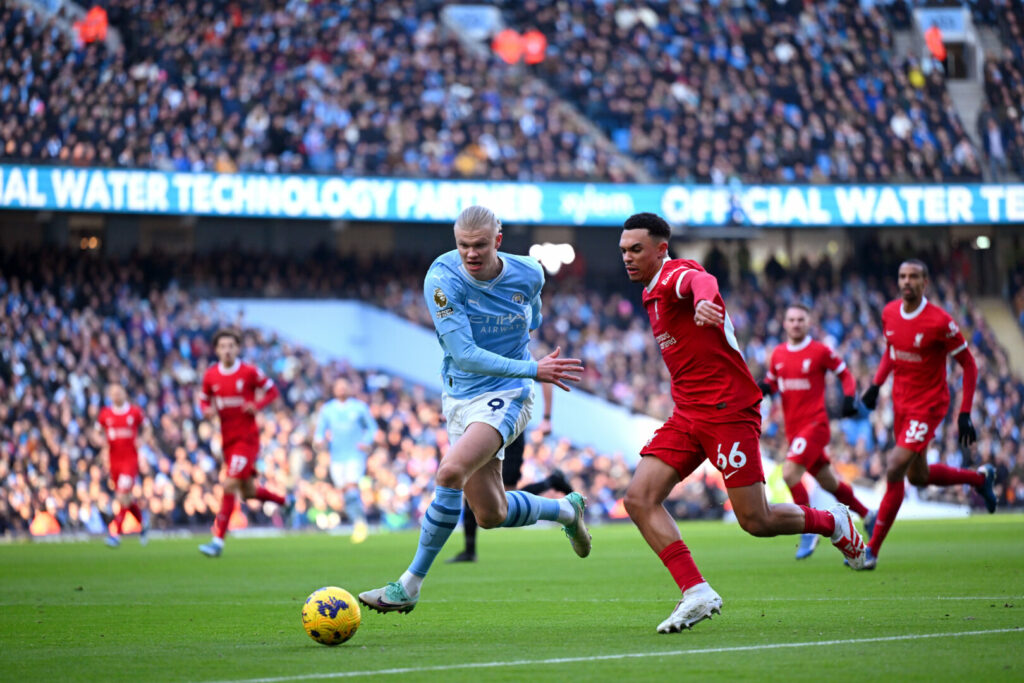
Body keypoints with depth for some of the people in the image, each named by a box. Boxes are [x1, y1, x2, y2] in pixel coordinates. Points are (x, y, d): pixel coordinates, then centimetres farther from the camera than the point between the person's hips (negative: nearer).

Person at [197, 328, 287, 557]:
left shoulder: (250, 372, -8)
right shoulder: (210, 376, 3)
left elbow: (272, 390, 3)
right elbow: (204, 400, 15)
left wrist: (257, 405, -15)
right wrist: (207, 410, -9)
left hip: (247, 438, -5)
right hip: (227, 441, 5)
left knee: (230, 485, -16)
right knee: (248, 492, 14)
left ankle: (218, 540, -16)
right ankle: (285, 500, 43)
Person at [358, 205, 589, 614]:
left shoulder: (528, 275, -8)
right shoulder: (442, 278, -17)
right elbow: (464, 354, -22)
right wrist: (533, 369, -23)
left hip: (506, 396, -2)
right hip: (459, 397, 2)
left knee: (450, 472, -27)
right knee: (490, 515, 9)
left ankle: (410, 587, -18)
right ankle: (567, 510, 41)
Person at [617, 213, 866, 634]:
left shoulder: (677, 275, -13)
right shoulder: (651, 293, 16)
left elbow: (702, 282, -40)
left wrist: (703, 301, -62)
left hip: (728, 410, -9)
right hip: (687, 416, 9)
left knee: (756, 521, -6)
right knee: (639, 499, -11)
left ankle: (834, 523, 22)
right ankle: (696, 593, -13)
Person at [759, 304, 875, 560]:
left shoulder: (820, 351, -6)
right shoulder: (778, 354, 9)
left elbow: (845, 374, 3)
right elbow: (772, 382, 20)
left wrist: (849, 398, -12)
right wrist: (765, 388, -2)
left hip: (815, 423, -6)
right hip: (793, 428, 6)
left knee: (790, 473, -21)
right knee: (829, 483, 15)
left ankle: (809, 531, -9)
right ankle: (867, 516, 36)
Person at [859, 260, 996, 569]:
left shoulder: (939, 321, -20)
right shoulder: (889, 313, -2)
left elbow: (969, 365, -12)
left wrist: (964, 414, -15)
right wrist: (876, 384, 5)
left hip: (929, 404, -7)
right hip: (901, 402, 7)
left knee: (894, 471, -17)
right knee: (918, 476, 18)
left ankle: (872, 550, -10)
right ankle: (980, 477, 44)